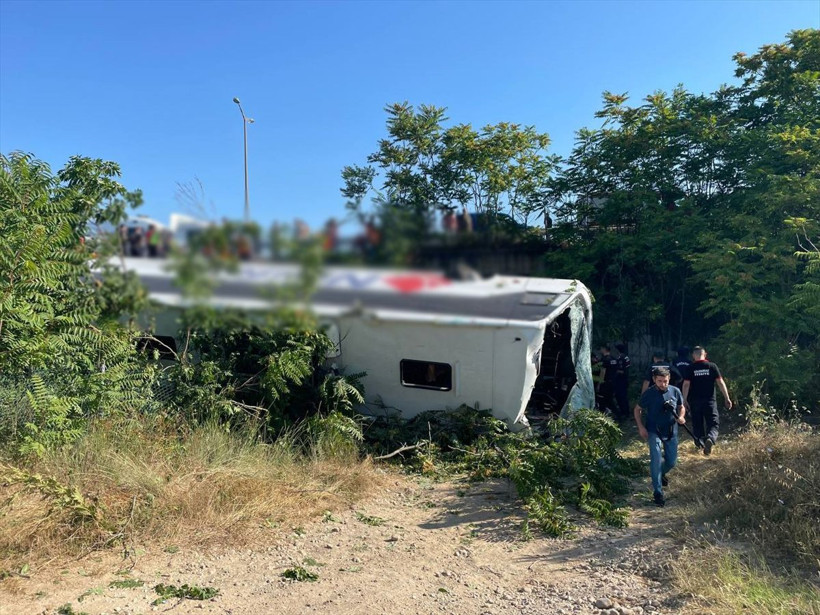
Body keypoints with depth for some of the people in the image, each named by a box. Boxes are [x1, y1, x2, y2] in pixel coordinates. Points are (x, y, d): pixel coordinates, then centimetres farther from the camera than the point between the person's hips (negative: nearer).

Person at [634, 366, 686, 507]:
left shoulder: (675, 391, -7)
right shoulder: (648, 394, -13)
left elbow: (681, 407, 9)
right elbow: (637, 409, 0)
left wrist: (681, 417, -12)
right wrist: (640, 427, -10)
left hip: (671, 432, 3)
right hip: (653, 432, -3)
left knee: (672, 461, 11)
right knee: (656, 458, -17)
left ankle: (660, 474, 45)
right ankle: (658, 492, -8)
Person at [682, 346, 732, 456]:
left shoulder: (690, 368, -1)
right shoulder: (712, 366, 0)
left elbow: (686, 385, -6)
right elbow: (720, 382, -2)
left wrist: (684, 400, -1)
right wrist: (727, 398, 1)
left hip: (694, 401, 1)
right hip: (710, 400, -1)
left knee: (697, 425, 14)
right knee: (714, 424, 0)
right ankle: (710, 438, -26)